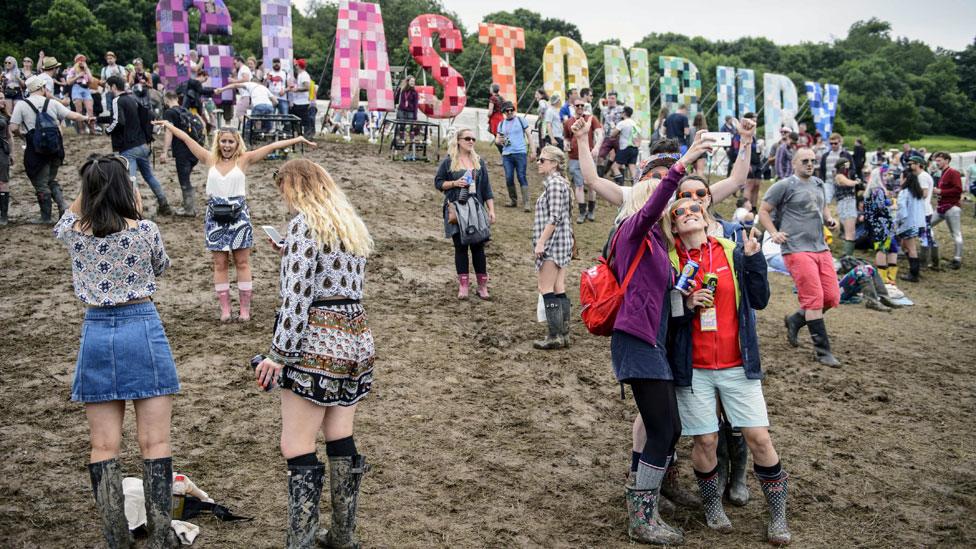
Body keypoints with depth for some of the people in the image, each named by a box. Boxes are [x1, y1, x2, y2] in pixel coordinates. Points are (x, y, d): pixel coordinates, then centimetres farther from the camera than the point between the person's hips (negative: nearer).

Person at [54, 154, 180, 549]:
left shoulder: (74, 233, -2)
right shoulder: (145, 231, -9)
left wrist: (93, 185, 19)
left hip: (96, 332, 2)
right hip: (142, 328, -2)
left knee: (104, 447, 7)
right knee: (155, 443, 2)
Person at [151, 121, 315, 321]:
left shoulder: (244, 160, 1)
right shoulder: (210, 159, 7)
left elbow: (273, 146, -5)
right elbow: (186, 138, 14)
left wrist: (298, 139, -7)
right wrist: (168, 125, 20)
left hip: (238, 214, -2)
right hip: (215, 216, 2)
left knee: (242, 263, 3)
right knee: (220, 264, 5)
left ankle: (245, 308, 8)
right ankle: (225, 308, 11)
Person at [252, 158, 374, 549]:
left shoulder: (304, 224, -10)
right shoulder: (352, 224, 14)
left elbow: (297, 297, -17)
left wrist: (279, 354, -14)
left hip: (317, 343, -8)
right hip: (356, 338, 8)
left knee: (297, 449, -3)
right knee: (341, 442, 14)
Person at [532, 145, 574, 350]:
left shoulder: (554, 183, -14)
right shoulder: (558, 182, 17)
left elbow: (554, 217, -21)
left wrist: (541, 241, -21)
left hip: (552, 241, -10)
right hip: (561, 242, 10)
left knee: (546, 289, -7)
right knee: (559, 289, 10)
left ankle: (555, 336, -6)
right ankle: (563, 334, 13)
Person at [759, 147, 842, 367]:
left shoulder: (819, 184, 17)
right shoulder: (784, 186, -3)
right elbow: (763, 211, 0)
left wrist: (829, 219, 10)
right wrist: (774, 233, -14)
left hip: (821, 248, 7)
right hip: (797, 249, -7)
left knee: (832, 298, 4)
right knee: (814, 299, -9)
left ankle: (795, 321, 28)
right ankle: (822, 350, 0)